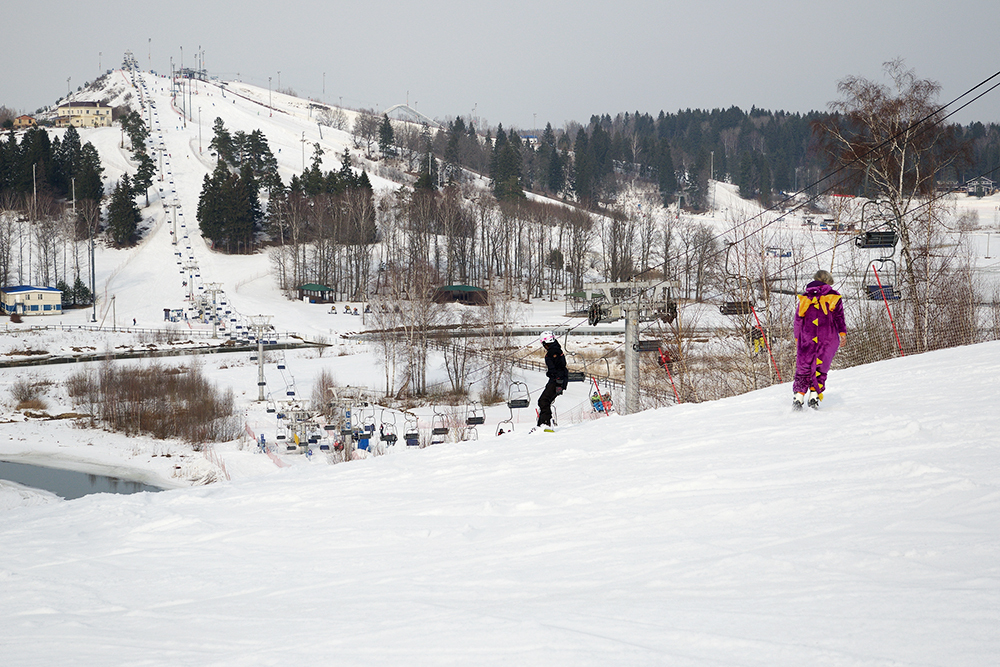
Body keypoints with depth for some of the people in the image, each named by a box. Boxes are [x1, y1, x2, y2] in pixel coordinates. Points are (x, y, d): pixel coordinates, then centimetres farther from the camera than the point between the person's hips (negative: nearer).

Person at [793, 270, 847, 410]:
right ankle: (814, 394, -5)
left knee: (803, 367, 6)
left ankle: (799, 395, -7)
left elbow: (798, 319, 13)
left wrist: (797, 338, 18)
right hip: (828, 337, -1)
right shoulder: (834, 296, 8)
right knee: (820, 367, 6)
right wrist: (842, 332, -10)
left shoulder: (805, 298, 14)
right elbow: (839, 316, -5)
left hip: (807, 337, 1)